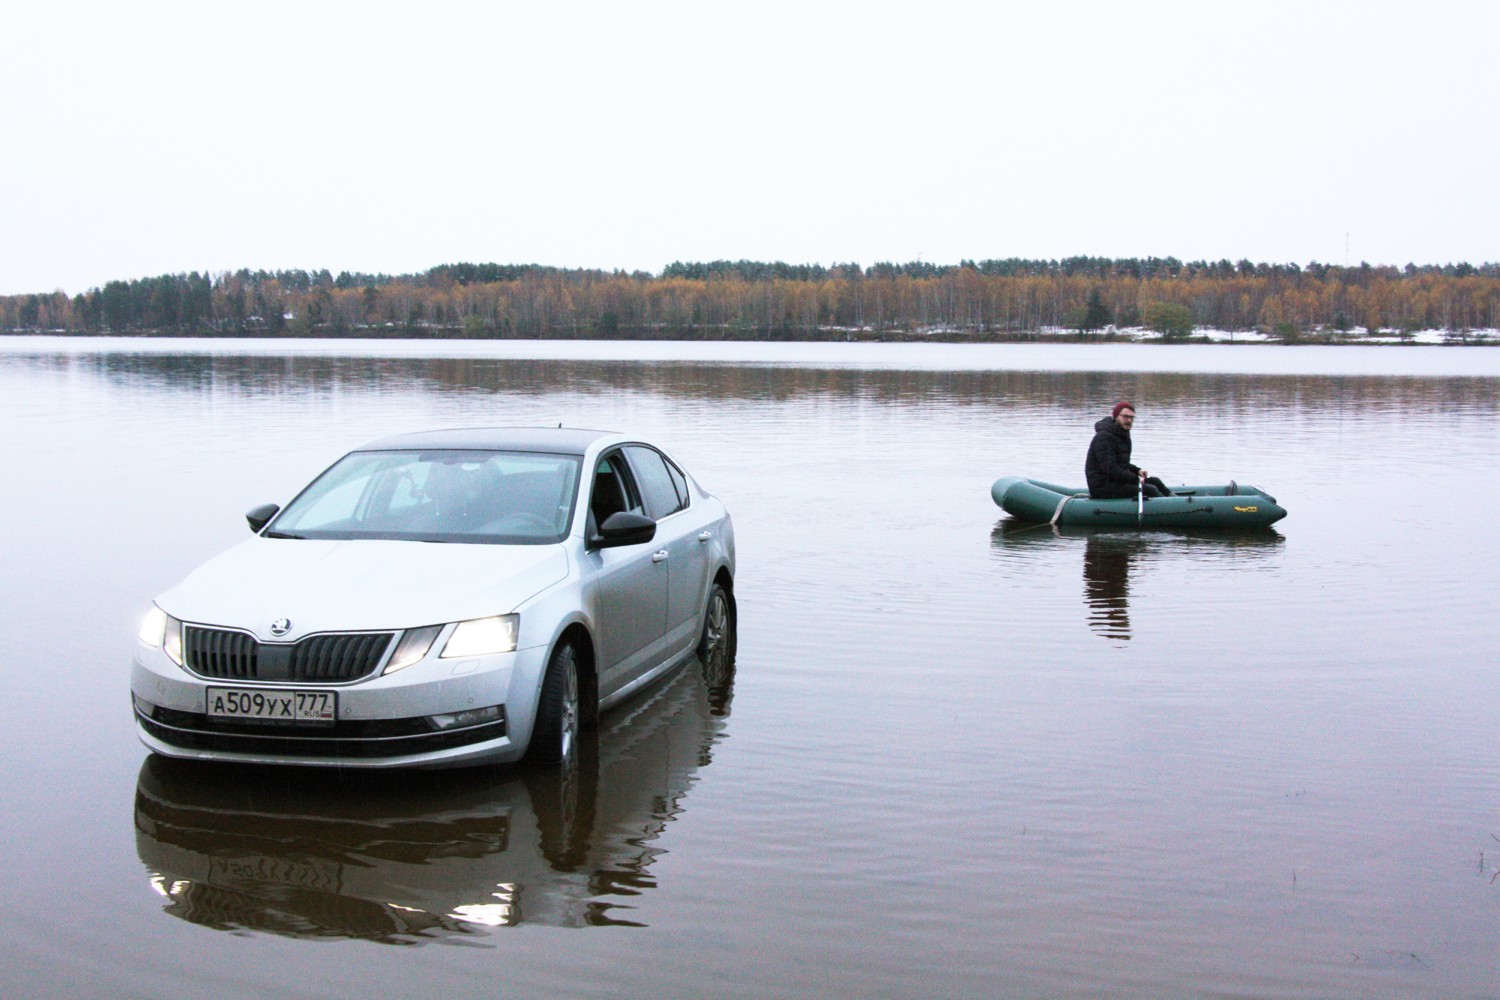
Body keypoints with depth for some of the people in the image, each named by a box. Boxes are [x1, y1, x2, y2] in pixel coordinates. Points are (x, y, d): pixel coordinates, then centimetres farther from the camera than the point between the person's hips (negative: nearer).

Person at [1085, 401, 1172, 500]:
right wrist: (1136, 479, -19)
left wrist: (1137, 470, 8)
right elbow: (1109, 468, -25)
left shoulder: (1122, 435, 15)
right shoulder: (1104, 437, -19)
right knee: (1149, 489, -16)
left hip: (1117, 480, 10)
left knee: (1154, 481, 8)